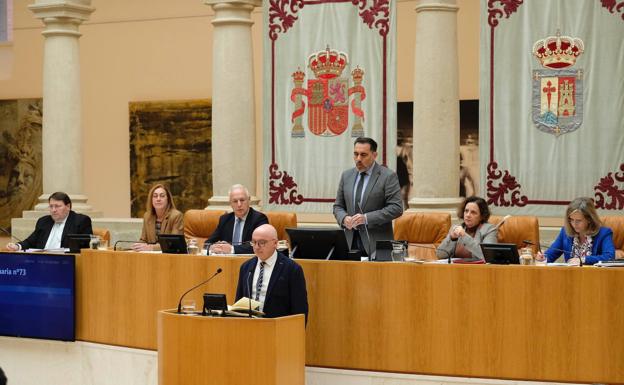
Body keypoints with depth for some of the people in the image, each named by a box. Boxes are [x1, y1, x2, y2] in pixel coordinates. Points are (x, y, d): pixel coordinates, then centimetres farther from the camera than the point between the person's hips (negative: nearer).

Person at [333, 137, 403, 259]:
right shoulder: (346, 176, 14)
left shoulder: (388, 176, -3)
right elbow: (338, 206, 18)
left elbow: (396, 208, -10)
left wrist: (366, 218, -17)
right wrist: (344, 218, -5)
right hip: (351, 241, 4)